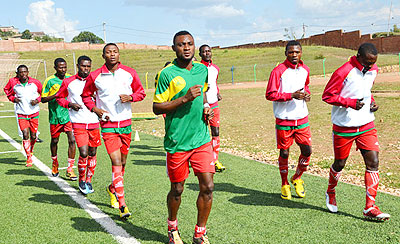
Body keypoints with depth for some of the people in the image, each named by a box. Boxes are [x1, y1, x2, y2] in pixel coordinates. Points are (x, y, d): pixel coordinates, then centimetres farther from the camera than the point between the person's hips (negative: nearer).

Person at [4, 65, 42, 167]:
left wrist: (37, 100, -10)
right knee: (25, 134, -12)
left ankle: (31, 150, 39)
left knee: (33, 136, 7)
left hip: (34, 113, 1)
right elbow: (6, 90, 15)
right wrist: (13, 98, -3)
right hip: (21, 113, 0)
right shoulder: (13, 82, -6)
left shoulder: (35, 83, -7)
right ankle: (29, 158, -1)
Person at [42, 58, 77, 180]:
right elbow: (43, 99, -3)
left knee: (72, 140, -10)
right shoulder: (50, 81, -4)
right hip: (55, 116, -1)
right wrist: (56, 95, -17)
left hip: (69, 114, 1)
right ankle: (55, 164, 37)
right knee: (54, 141, 12)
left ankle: (70, 169, -2)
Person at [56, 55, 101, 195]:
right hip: (78, 123, -3)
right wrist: (70, 104, -5)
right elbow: (59, 97, 14)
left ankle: (89, 180, 26)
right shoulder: (68, 82, 1)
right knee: (83, 153, -12)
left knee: (92, 153, 9)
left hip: (94, 122, 3)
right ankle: (81, 180, 11)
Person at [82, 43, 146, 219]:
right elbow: (85, 95, 12)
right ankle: (122, 205, -11)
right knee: (116, 163, -12)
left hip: (126, 124, 3)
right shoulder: (95, 76, -1)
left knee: (122, 162, 13)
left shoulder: (129, 73, 3)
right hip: (108, 125, -3)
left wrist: (130, 97, -9)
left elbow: (141, 92, 12)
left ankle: (113, 189, 41)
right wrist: (95, 109, -6)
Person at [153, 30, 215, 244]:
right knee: (177, 190, 9)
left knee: (207, 187, -1)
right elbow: (156, 108, -10)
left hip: (201, 138, 4)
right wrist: (184, 99, -20)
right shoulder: (167, 74, -9)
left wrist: (205, 107, 7)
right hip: (177, 141, -4)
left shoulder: (202, 69, 8)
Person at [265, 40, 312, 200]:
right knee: (284, 153, 5)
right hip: (284, 119, -5)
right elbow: (270, 94, -13)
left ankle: (297, 178, 28)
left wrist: (307, 94, 4)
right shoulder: (278, 71, -12)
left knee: (306, 151, 3)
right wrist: (291, 95, -21)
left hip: (302, 118, 5)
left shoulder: (305, 70, 7)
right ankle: (284, 184, 24)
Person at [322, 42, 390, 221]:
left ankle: (370, 207, 2)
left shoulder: (373, 70, 5)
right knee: (340, 164, 9)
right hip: (343, 126, -5)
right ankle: (330, 193, 38)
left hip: (367, 125, 5)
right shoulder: (343, 72, -17)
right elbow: (327, 96, -13)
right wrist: (351, 102, -23)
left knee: (373, 162, -4)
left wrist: (372, 101, 2)